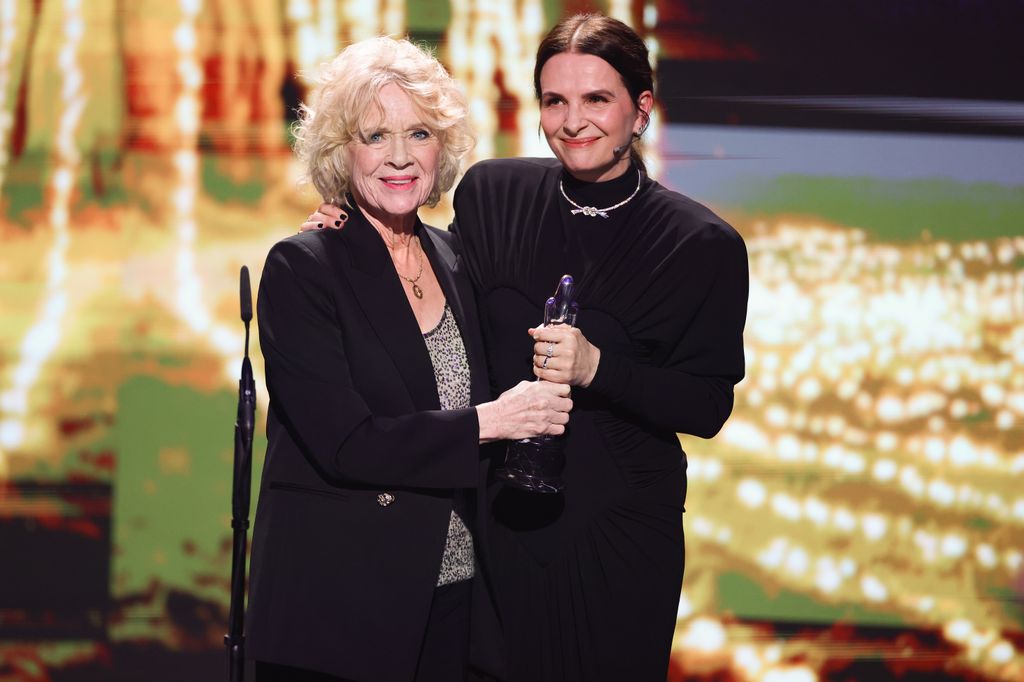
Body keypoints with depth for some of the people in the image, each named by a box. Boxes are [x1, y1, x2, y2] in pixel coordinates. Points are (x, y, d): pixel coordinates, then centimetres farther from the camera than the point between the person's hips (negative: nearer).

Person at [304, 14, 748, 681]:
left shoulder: (703, 245, -8)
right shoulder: (491, 194, 0)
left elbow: (709, 408, -8)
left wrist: (597, 369, -23)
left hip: (617, 538, -2)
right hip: (496, 520, 2)